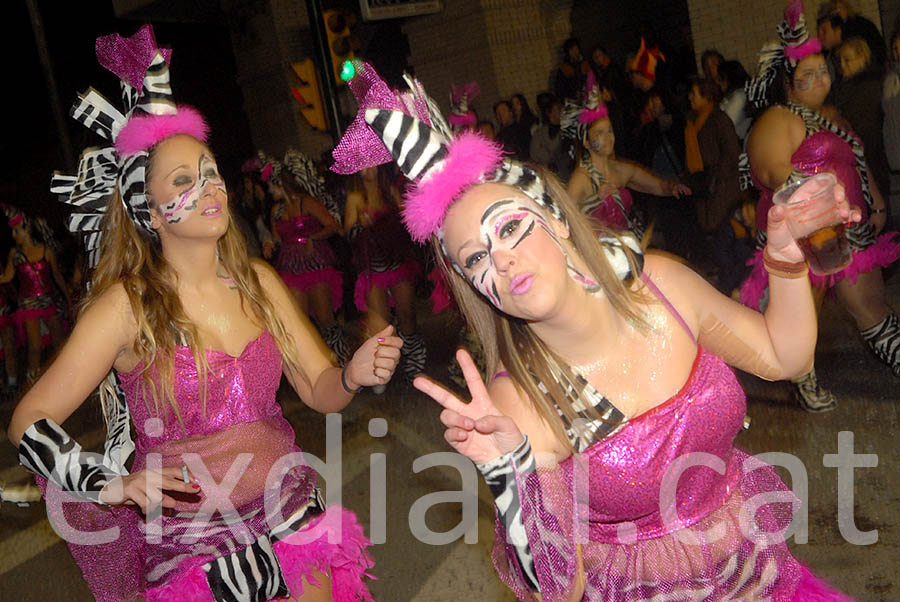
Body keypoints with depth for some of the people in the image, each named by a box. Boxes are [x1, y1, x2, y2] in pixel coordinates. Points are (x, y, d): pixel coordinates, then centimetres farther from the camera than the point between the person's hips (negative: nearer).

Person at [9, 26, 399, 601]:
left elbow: (319, 390, 1)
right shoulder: (127, 304, -13)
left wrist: (354, 374, -19)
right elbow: (30, 421, -9)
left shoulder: (259, 281, -2)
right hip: (190, 548, -3)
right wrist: (114, 486, -22)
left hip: (294, 523, 4)